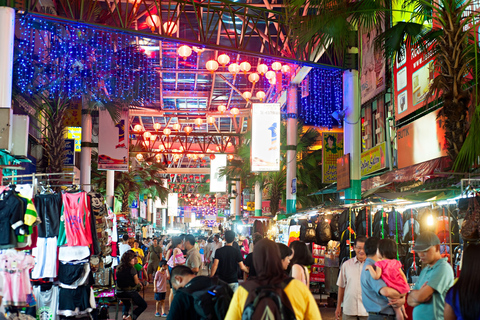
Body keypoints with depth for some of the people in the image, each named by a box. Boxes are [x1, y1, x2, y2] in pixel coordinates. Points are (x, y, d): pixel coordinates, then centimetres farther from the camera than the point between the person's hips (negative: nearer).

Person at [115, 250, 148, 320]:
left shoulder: (118, 268, 3)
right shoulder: (132, 269, -15)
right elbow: (136, 282, -10)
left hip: (119, 293, 6)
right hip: (130, 292, -6)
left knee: (126, 304, 37)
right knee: (143, 305, 12)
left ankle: (124, 314, 9)